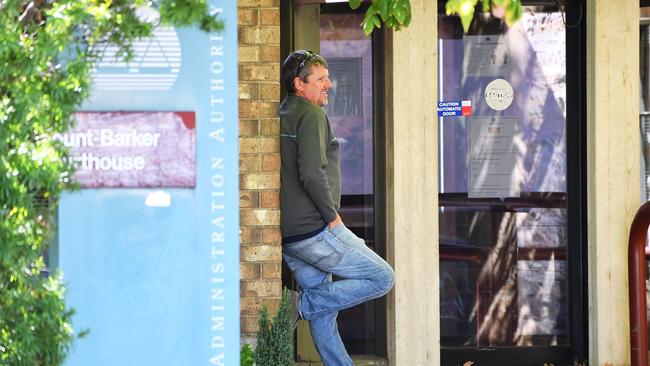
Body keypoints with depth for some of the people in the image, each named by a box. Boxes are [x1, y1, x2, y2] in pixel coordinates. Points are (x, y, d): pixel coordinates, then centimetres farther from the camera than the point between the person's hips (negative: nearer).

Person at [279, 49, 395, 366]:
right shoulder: (310, 114, -12)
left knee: (323, 312, 15)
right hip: (315, 230, -9)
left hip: (287, 233, 9)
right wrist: (332, 215, -12)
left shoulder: (279, 116, 15)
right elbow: (312, 173, -25)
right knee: (382, 279, 1)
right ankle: (302, 305, -6)